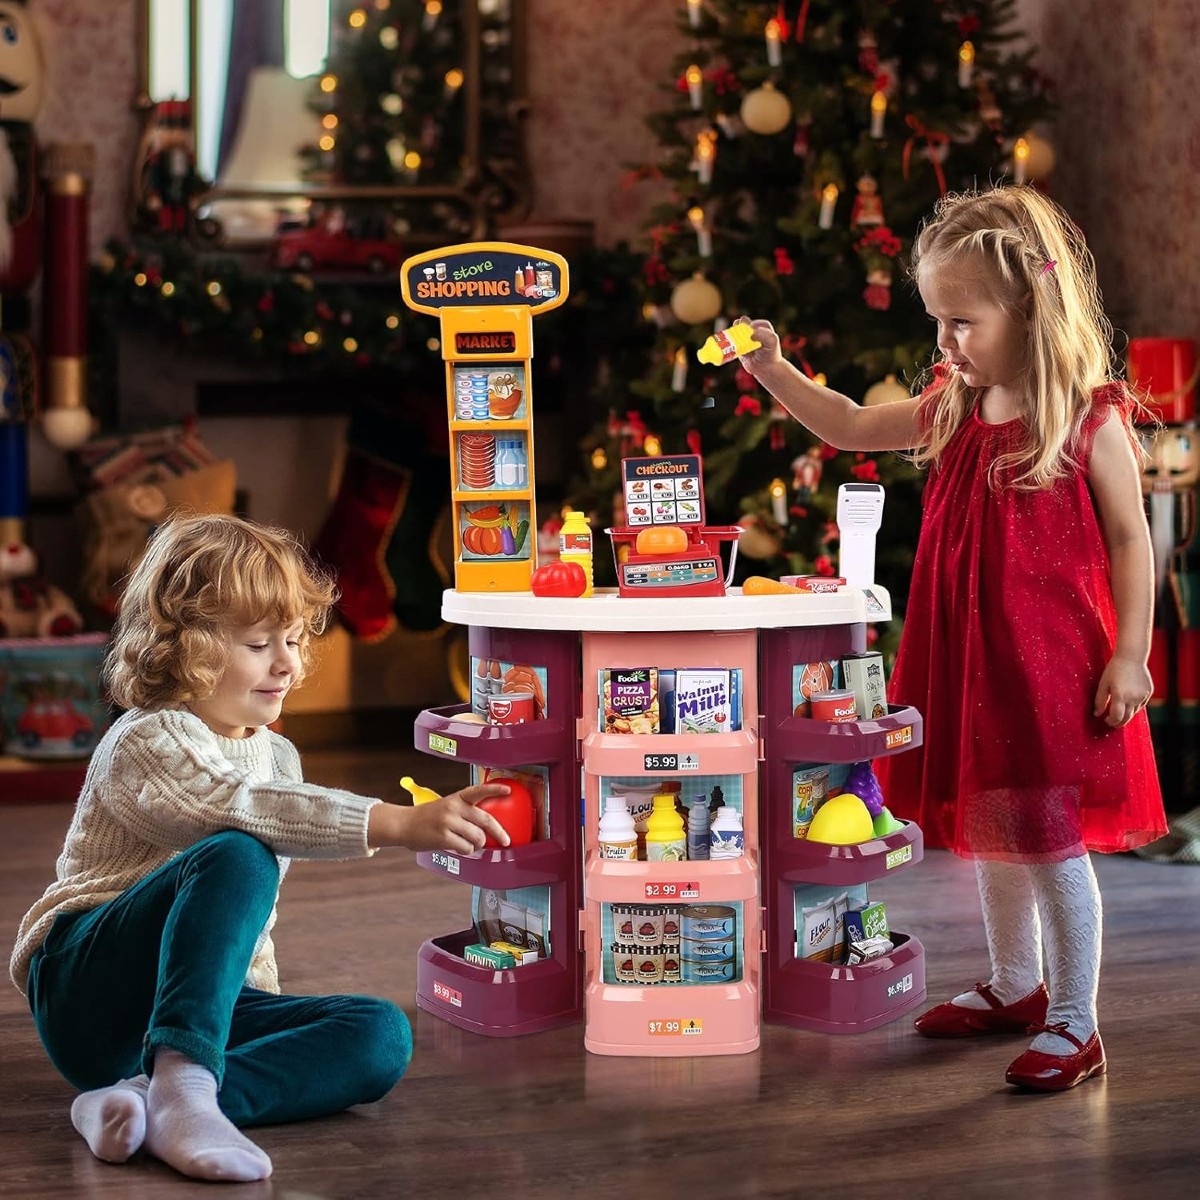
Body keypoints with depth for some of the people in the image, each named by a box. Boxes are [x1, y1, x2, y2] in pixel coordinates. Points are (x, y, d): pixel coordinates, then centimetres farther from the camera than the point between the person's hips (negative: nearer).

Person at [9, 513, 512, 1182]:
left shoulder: (276, 755, 17)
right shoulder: (146, 743, -10)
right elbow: (249, 811, -30)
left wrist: (261, 1001, 17)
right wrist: (401, 824, -40)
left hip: (211, 1000, 8)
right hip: (92, 993, -7)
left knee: (382, 1037, -18)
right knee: (236, 857, -33)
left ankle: (149, 1100, -34)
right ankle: (183, 1085, -49)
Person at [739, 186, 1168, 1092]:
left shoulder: (1090, 420, -12)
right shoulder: (952, 412, 6)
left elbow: (1131, 540, -9)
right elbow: (851, 428, 18)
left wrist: (1130, 656, -13)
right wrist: (772, 370, 7)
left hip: (1051, 664, -7)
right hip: (966, 660, 7)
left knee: (1050, 841, -3)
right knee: (990, 832, 17)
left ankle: (1074, 1023, 8)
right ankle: (1015, 988, 35)